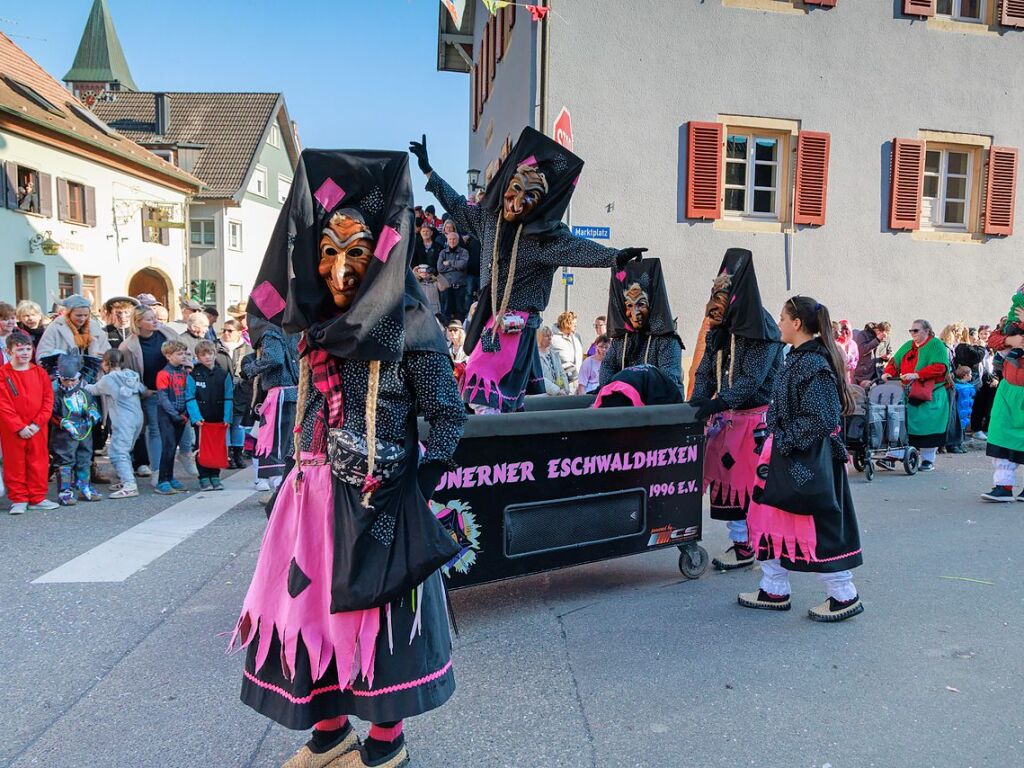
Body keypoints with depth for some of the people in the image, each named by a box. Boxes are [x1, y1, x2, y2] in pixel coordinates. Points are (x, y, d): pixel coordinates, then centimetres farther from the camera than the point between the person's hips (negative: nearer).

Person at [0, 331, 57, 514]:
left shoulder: (40, 373, 5)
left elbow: (48, 400, 2)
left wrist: (38, 423, -8)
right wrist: (19, 427, -14)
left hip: (37, 428, 3)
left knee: (38, 461, 7)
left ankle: (37, 498, 17)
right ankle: (18, 499, 15)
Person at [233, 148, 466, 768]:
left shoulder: (410, 325, -11)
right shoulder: (319, 322, 7)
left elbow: (450, 416, -10)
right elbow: (314, 411, 14)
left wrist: (421, 486, -13)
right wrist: (302, 478, 5)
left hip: (377, 499, -6)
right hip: (315, 493, 6)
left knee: (378, 611, 5)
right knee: (310, 604, 13)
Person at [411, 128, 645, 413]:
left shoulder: (544, 234, -10)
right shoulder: (488, 216, 7)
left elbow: (576, 247, -24)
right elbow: (457, 206, 23)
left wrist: (615, 256, -40)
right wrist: (428, 170, 30)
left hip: (516, 322, -6)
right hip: (488, 315, 6)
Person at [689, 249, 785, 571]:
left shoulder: (761, 330, -12)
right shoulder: (718, 330, 9)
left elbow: (752, 378, -20)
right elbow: (705, 371, 7)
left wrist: (718, 402, -30)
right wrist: (696, 403, -9)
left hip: (756, 417, -7)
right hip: (726, 416, 7)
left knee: (750, 482, -4)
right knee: (726, 477, 8)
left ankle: (749, 547, 6)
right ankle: (739, 541, 19)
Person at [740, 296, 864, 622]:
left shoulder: (813, 364, -19)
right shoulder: (797, 359, 11)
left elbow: (820, 419, -24)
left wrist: (784, 442, -18)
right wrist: (774, 444, 14)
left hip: (807, 461, -11)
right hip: (787, 458, 11)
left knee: (817, 525, 0)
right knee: (768, 519, 15)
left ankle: (844, 595, 16)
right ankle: (774, 590, 26)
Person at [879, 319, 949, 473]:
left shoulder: (936, 345, -1)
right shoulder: (908, 346, 17)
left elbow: (939, 367, -14)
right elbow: (895, 361, 12)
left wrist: (917, 375, -21)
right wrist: (888, 373, -9)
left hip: (930, 395, -5)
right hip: (908, 394, 5)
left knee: (928, 427, 0)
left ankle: (928, 460, 11)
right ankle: (893, 457, -3)